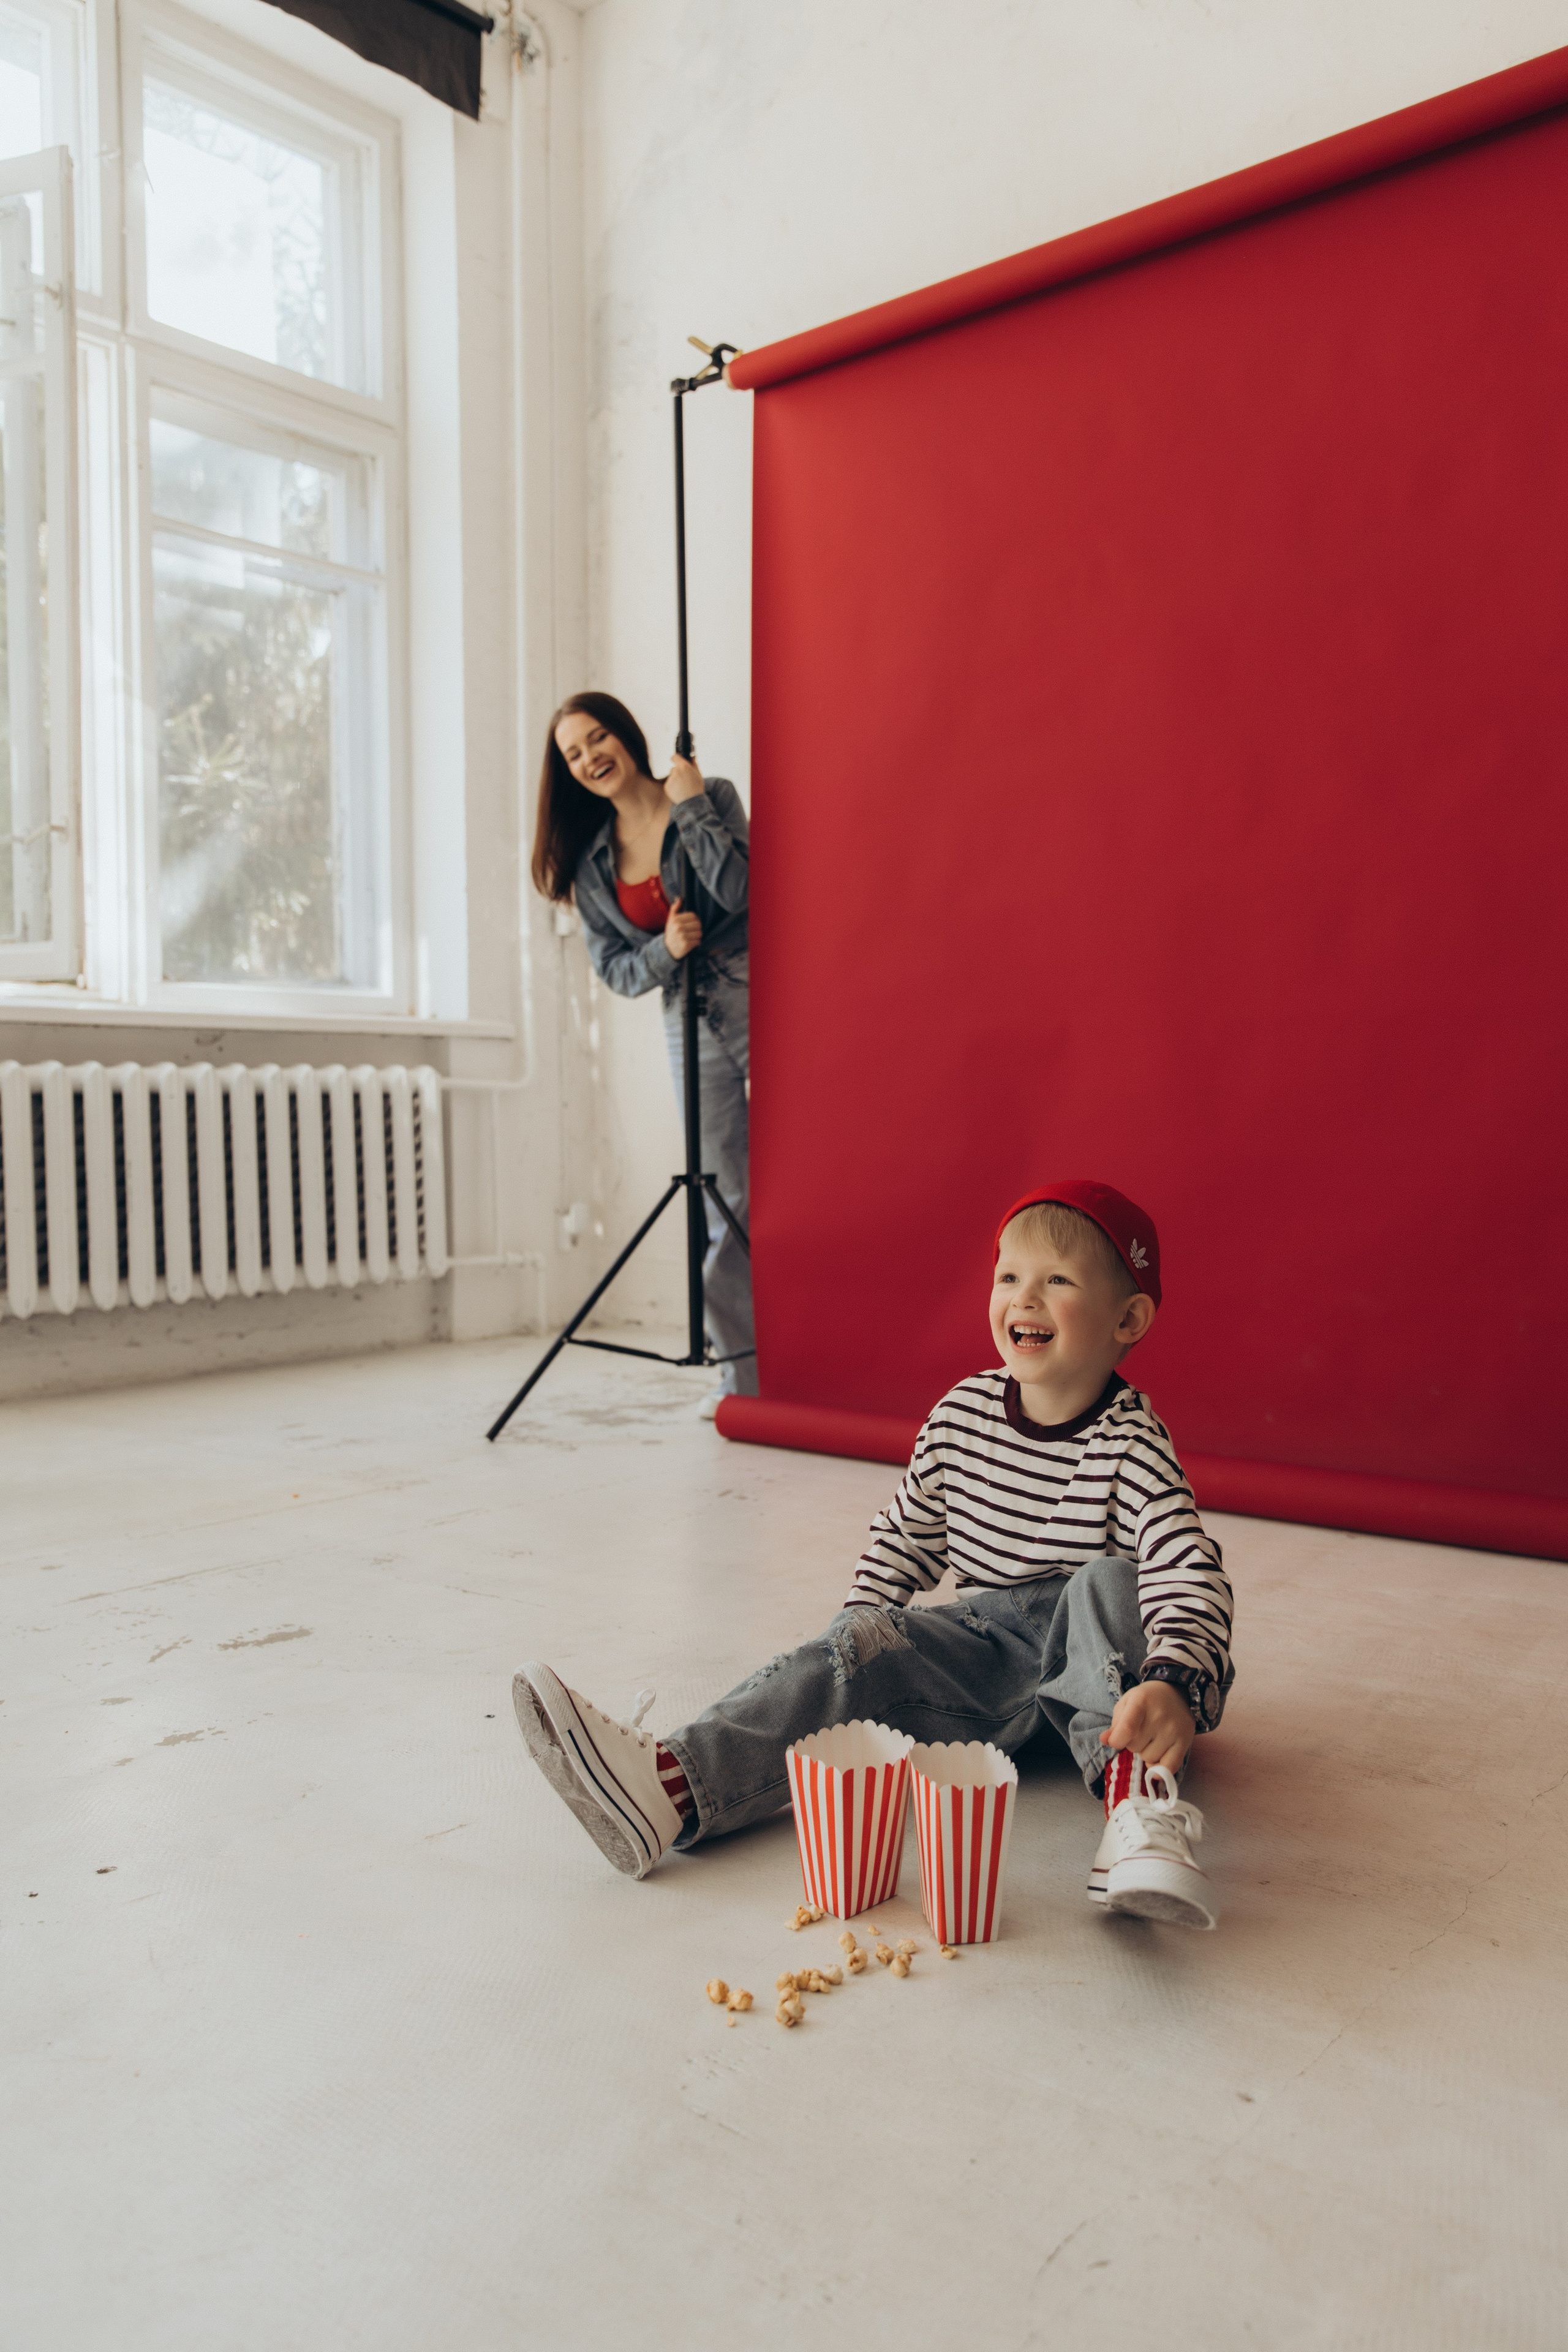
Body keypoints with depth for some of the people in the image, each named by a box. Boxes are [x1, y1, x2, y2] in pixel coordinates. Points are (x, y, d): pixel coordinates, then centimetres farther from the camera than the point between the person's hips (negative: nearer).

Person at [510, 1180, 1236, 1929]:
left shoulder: (1130, 1446, -17)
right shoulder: (961, 1415, -1)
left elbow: (1190, 1574, -30)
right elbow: (905, 1534, 13)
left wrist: (1175, 1685, -48)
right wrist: (862, 1622, 1)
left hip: (1093, 1665, -4)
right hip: (981, 1651, 4)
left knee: (1111, 1584, -34)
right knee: (847, 1659, -20)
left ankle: (1136, 1797, -51)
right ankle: (671, 1784, -37)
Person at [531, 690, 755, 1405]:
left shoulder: (713, 797, 1)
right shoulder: (589, 862, 13)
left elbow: (739, 888, -15)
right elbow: (614, 967, 8)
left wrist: (690, 807, -12)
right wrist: (666, 951, -10)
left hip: (756, 997, -3)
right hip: (691, 1024, 4)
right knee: (724, 1198, 2)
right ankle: (744, 1367, 7)